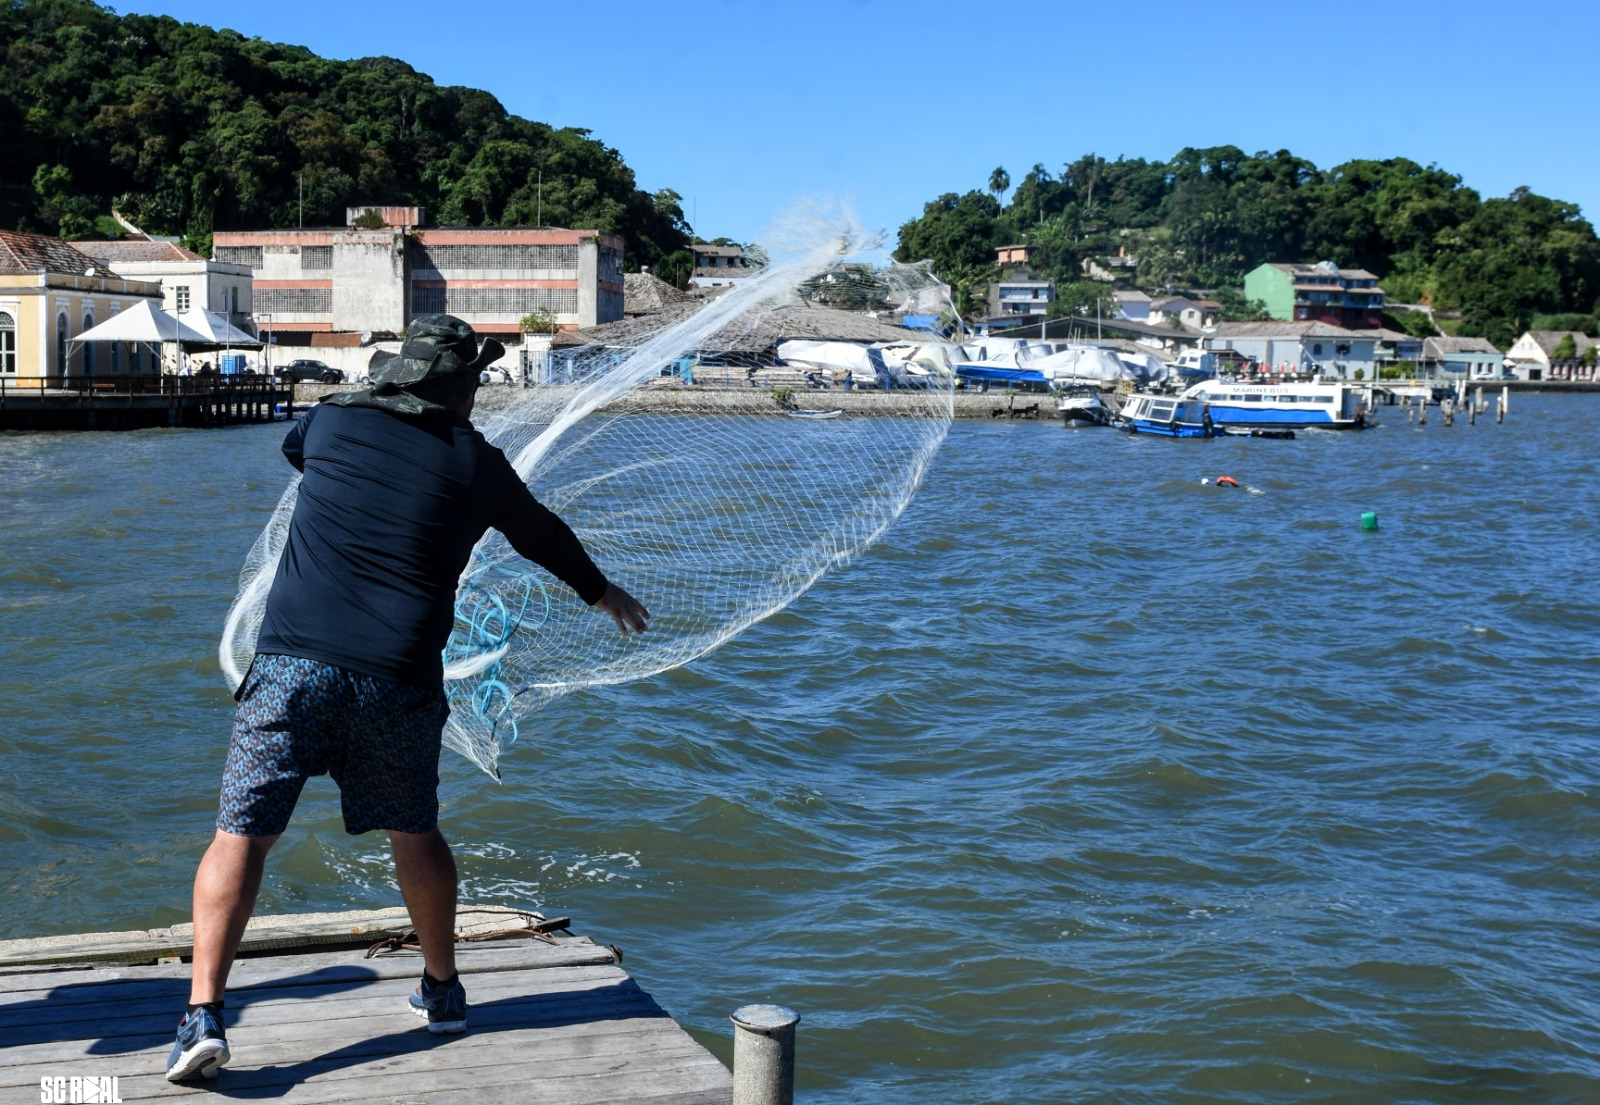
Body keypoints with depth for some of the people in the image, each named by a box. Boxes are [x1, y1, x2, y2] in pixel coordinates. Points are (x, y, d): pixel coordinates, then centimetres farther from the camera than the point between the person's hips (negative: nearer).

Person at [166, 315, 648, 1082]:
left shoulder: (332, 423, 7)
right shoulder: (475, 463, 5)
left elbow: (294, 444, 32)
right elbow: (541, 535, 22)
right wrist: (602, 594, 41)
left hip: (293, 664, 0)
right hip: (398, 680, 1)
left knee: (241, 835, 0)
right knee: (414, 832, 20)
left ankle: (203, 1014, -9)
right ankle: (442, 990, 33)